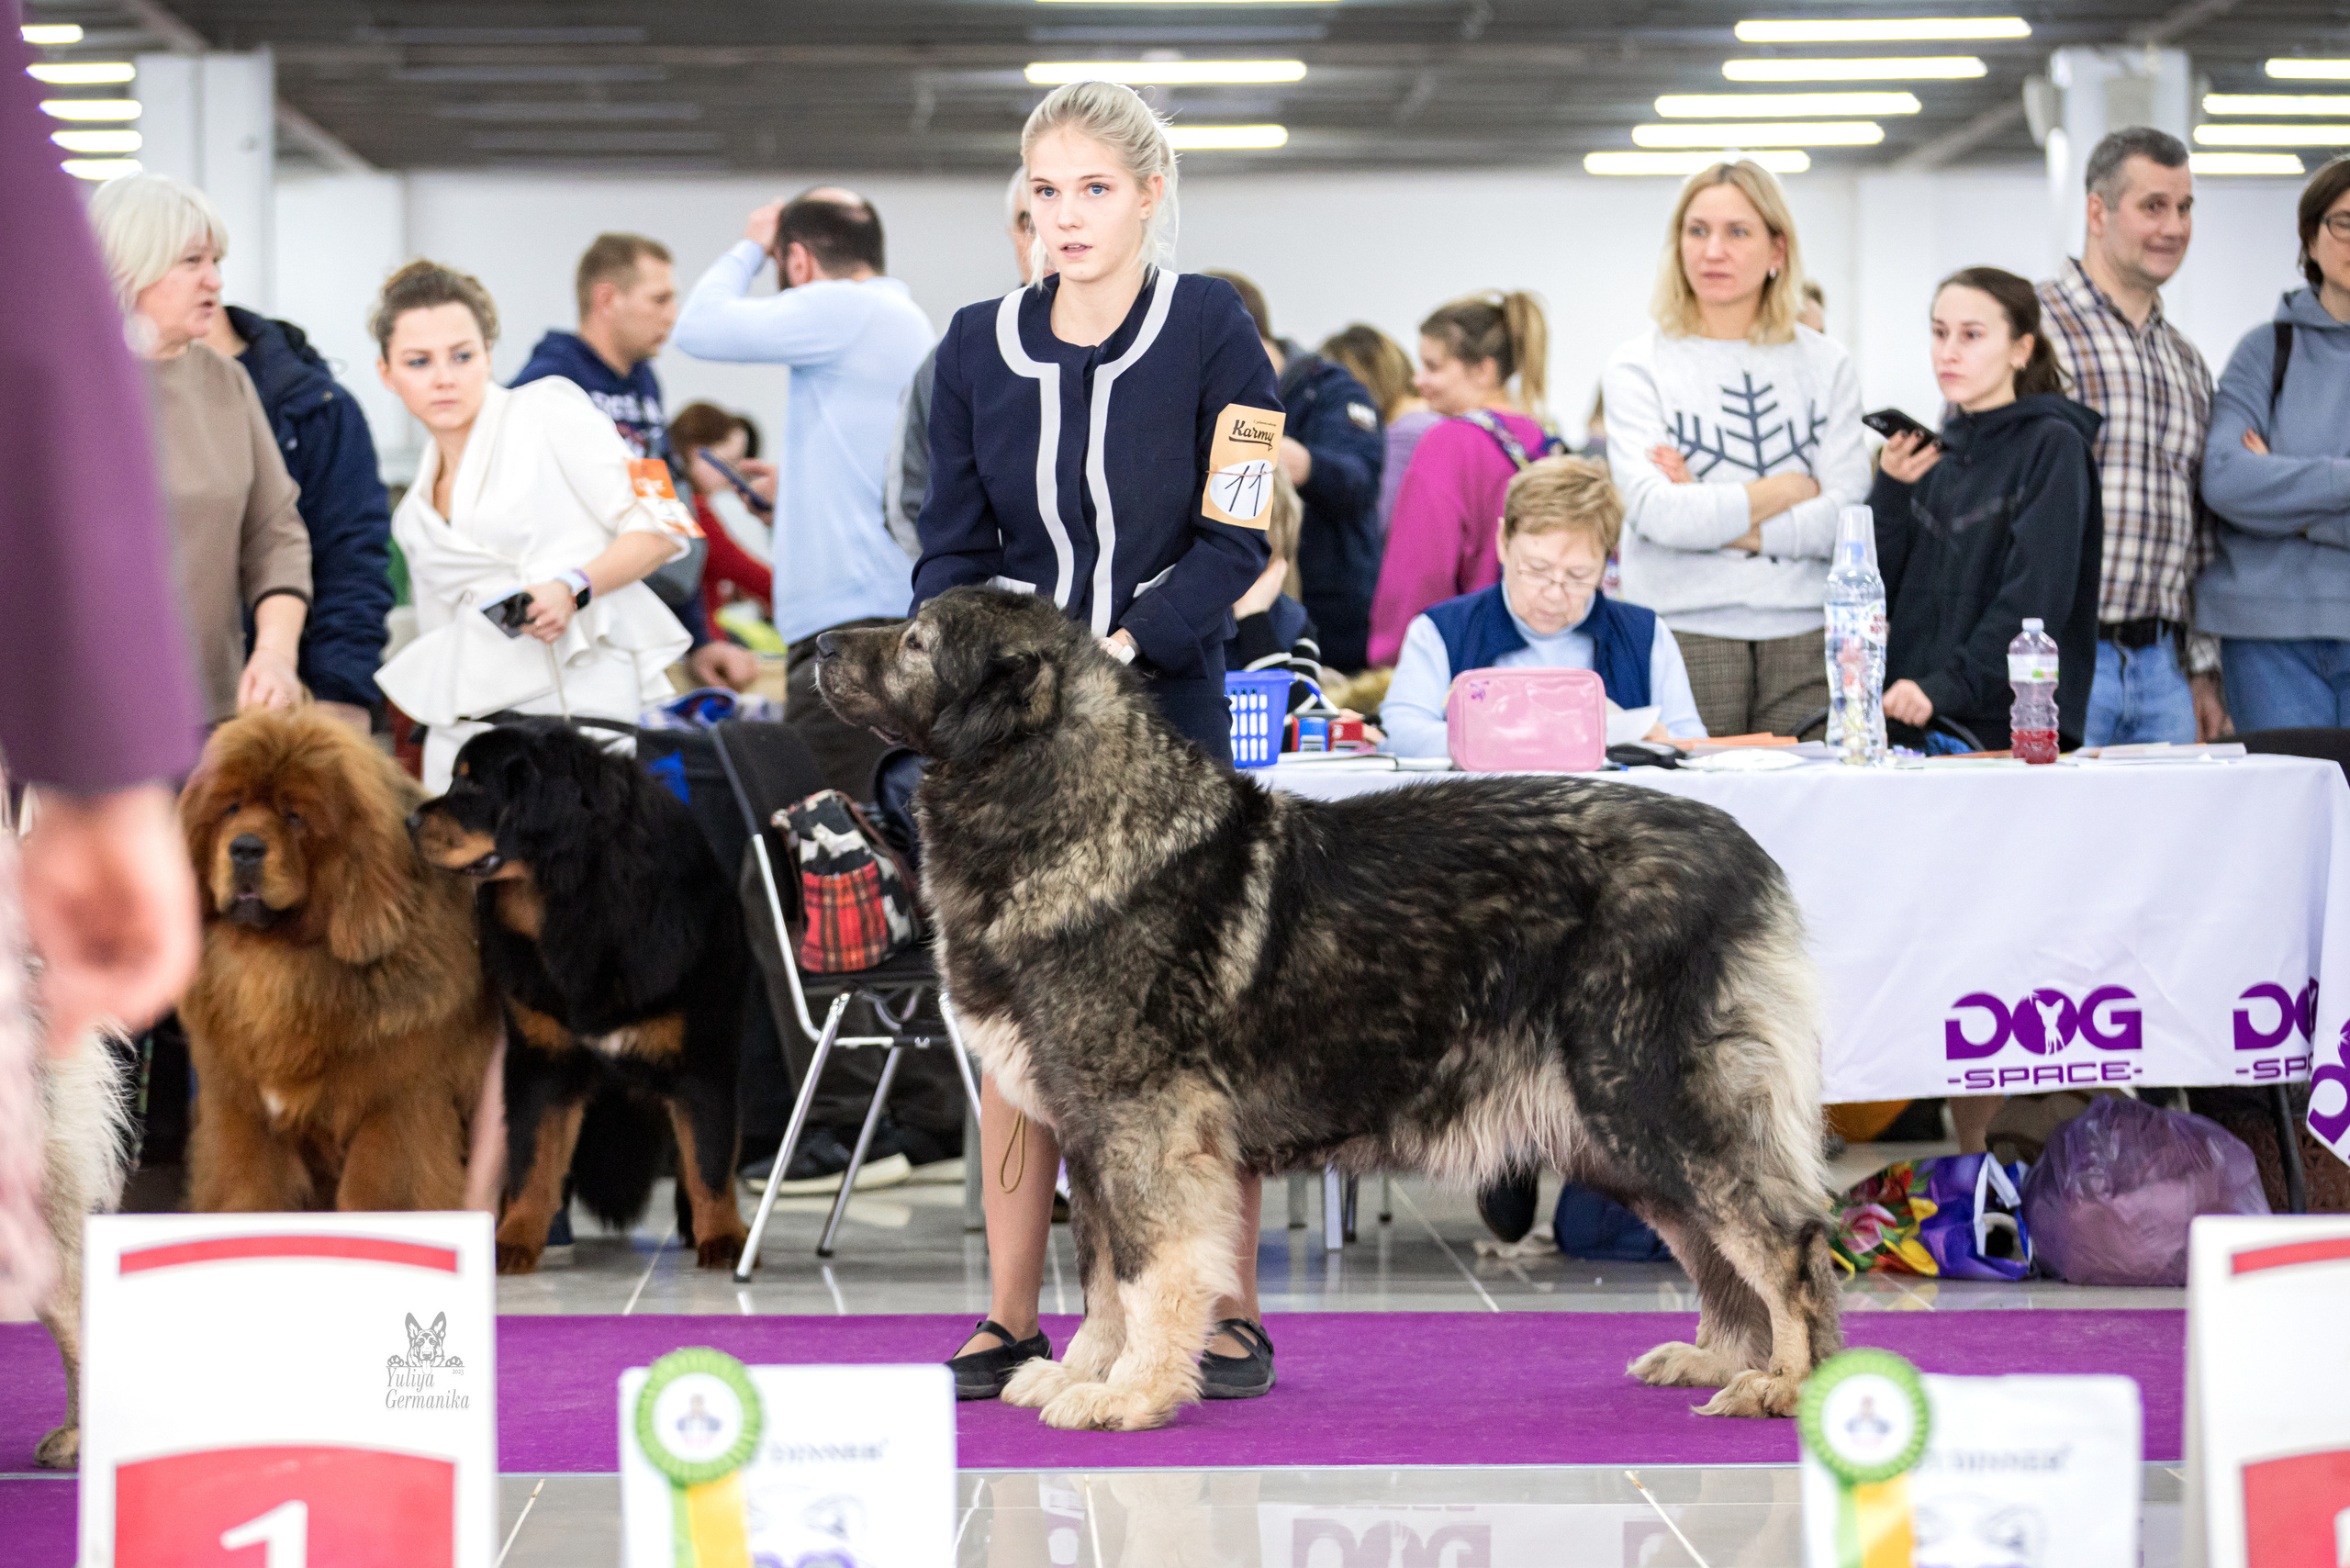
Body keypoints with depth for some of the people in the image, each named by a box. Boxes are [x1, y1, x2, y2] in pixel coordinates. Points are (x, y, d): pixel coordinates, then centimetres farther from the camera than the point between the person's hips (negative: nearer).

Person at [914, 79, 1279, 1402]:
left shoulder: (1211, 327, -2)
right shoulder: (980, 346, 7)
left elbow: (1237, 538, -5)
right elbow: (953, 545, 10)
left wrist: (1124, 650, -16)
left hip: (1168, 711, -3)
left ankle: (1233, 1316, 8)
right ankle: (1012, 1318, 11)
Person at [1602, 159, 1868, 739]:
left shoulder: (1824, 364, 11)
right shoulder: (1638, 367, 4)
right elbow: (1657, 512, -10)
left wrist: (1723, 524, -7)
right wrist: (1790, 490, -1)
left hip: (1804, 634, 2)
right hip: (1685, 633, -2)